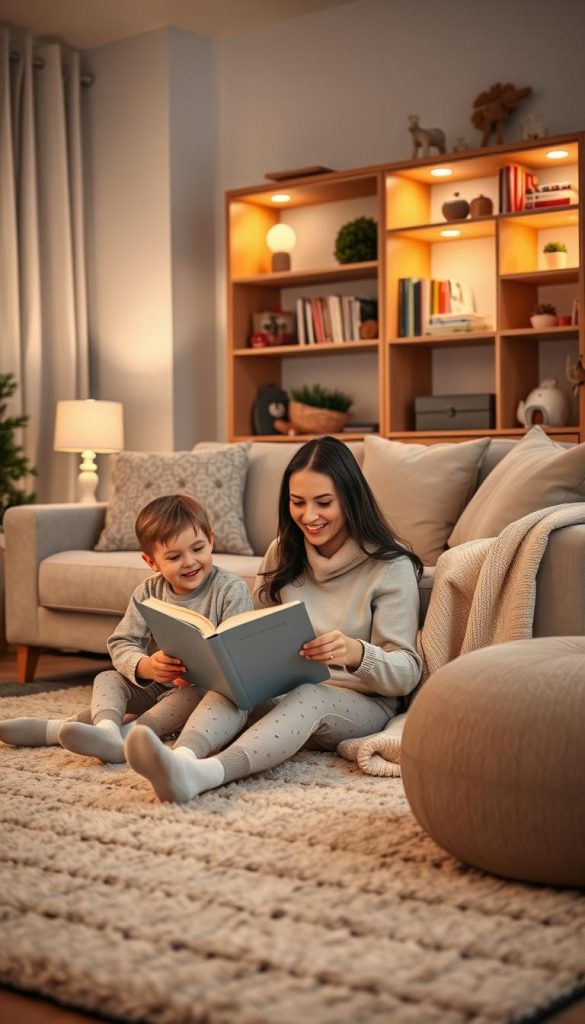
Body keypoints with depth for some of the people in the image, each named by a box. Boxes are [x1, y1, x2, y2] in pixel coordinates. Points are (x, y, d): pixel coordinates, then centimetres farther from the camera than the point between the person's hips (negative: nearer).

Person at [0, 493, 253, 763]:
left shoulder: (231, 589, -12)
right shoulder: (148, 592, -1)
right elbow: (121, 643, -8)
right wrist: (145, 666, -33)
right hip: (153, 685, 5)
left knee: (200, 693, -36)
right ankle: (107, 727, -44)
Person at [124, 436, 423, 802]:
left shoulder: (391, 566, -7)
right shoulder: (282, 553, 8)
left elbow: (407, 673, -11)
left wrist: (356, 653, -33)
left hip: (361, 702, -4)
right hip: (283, 690, 4)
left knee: (307, 697, -37)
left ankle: (204, 773, -62)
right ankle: (182, 756, -59)